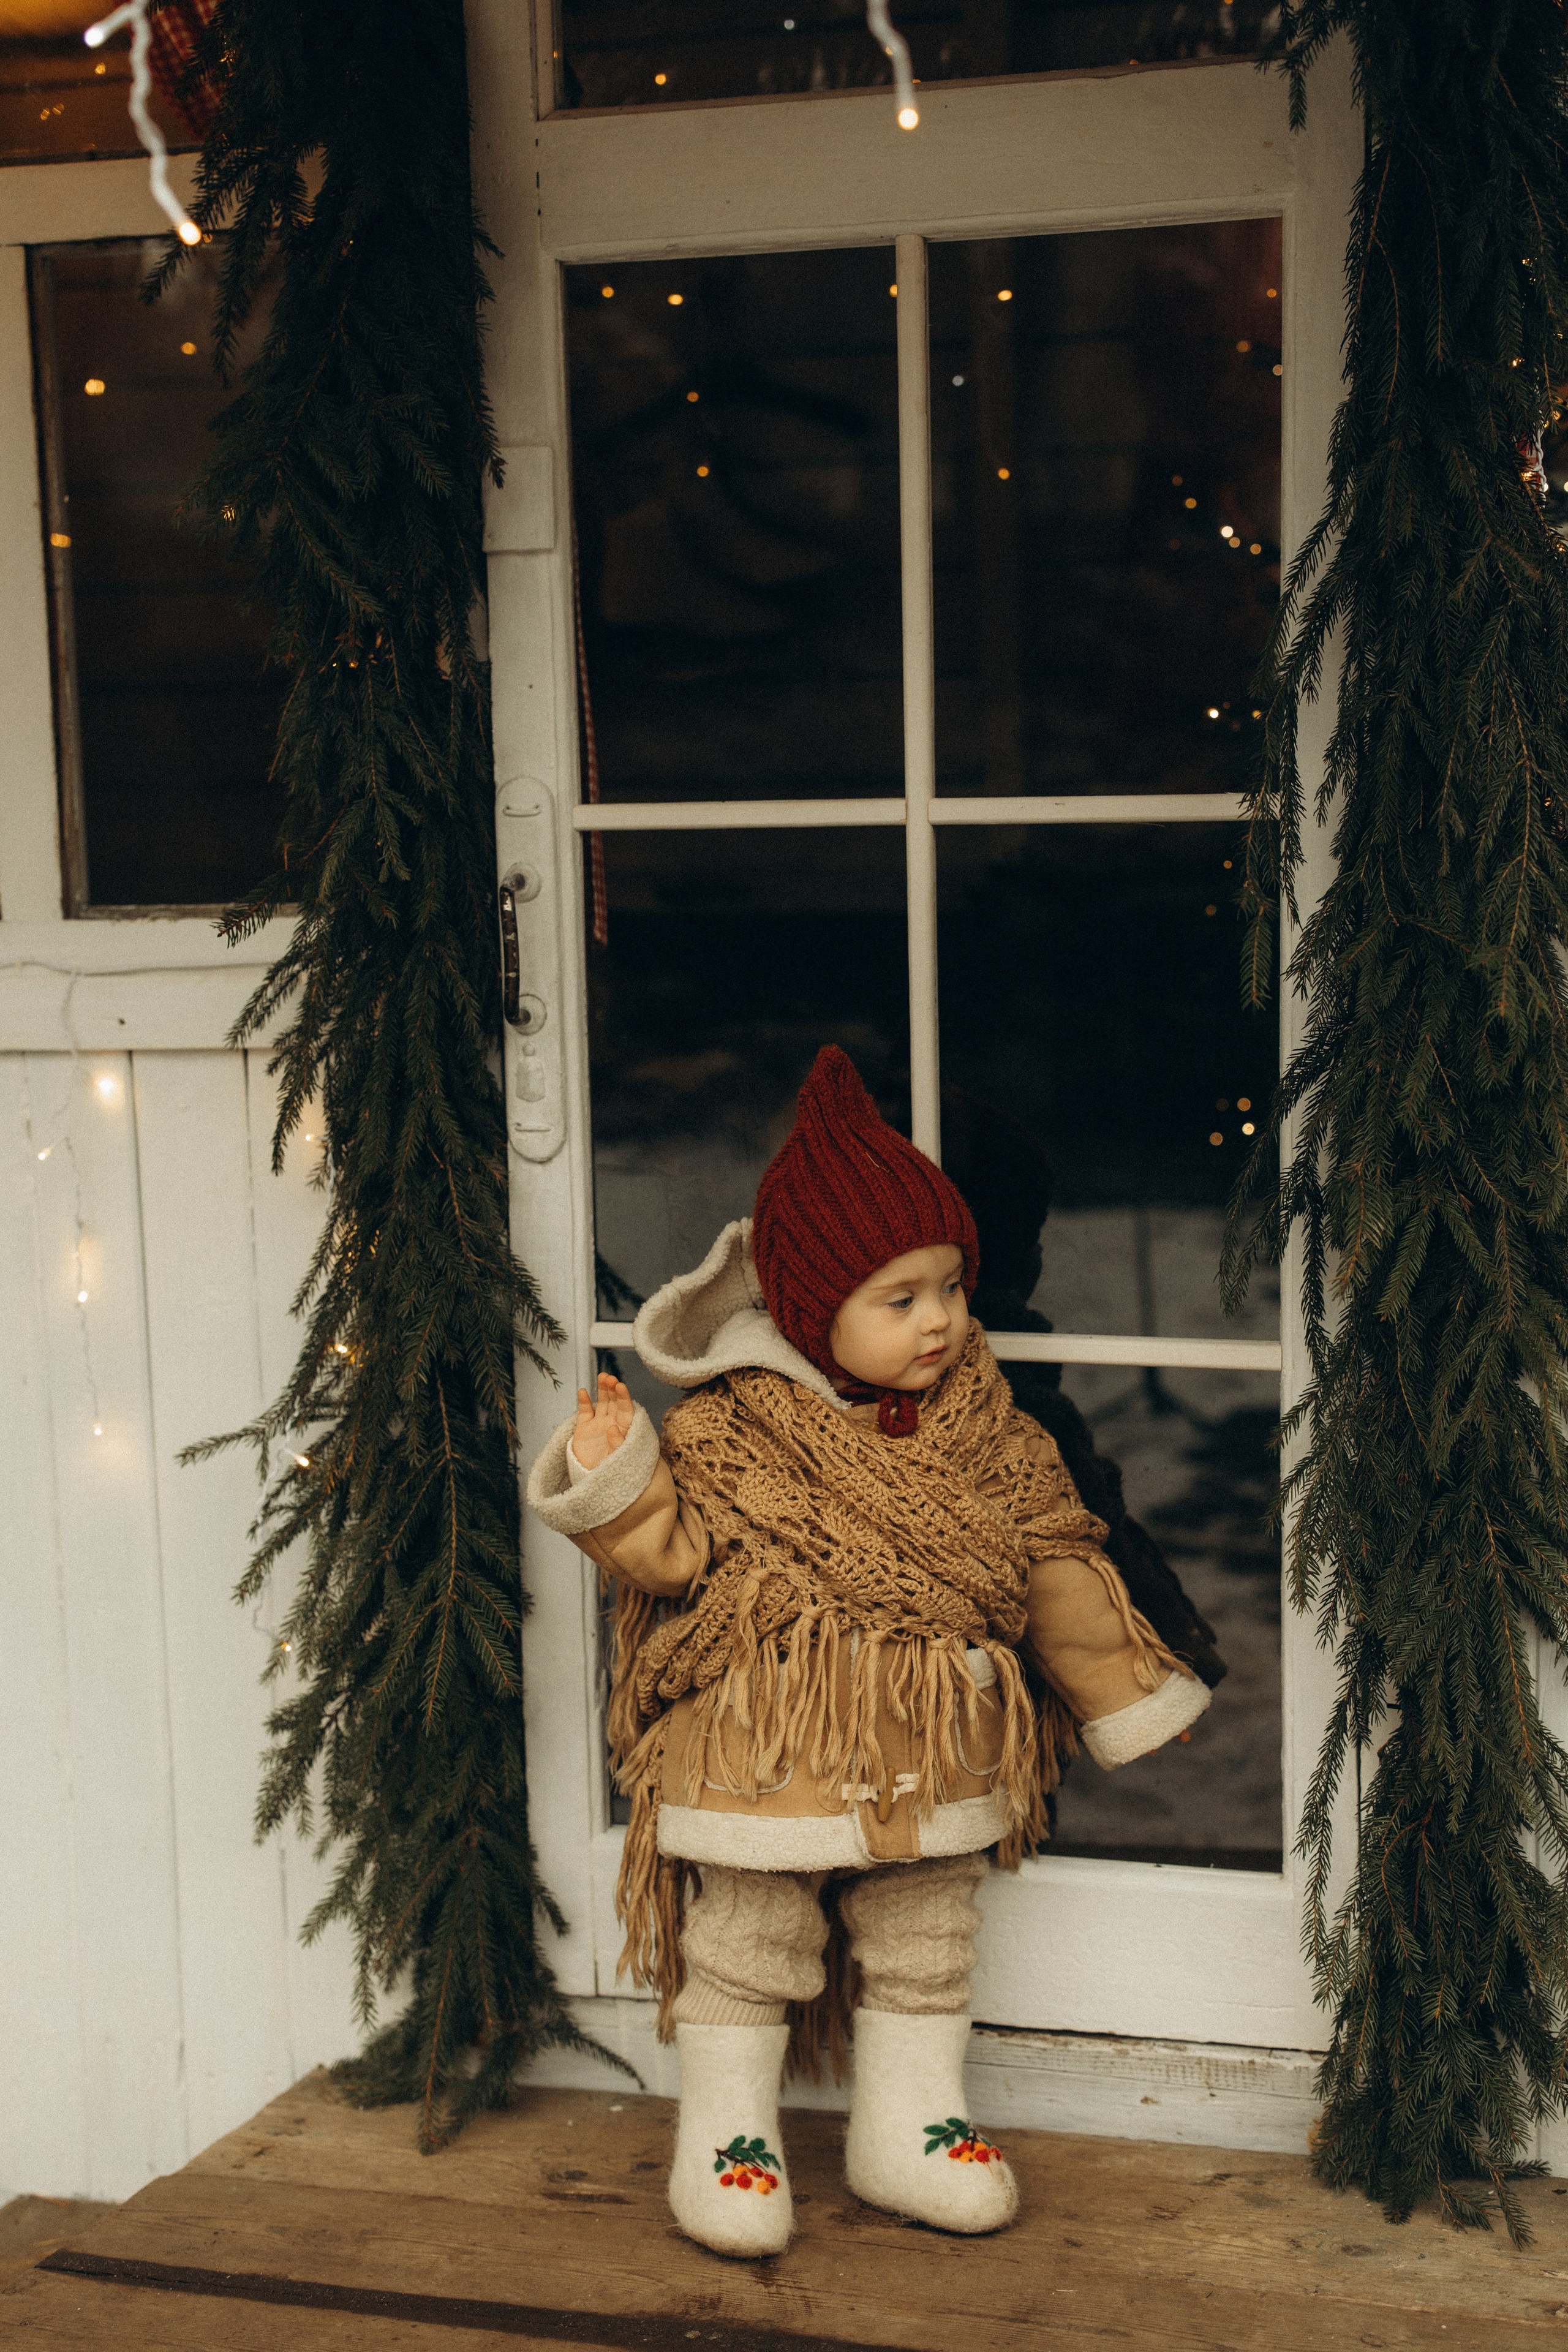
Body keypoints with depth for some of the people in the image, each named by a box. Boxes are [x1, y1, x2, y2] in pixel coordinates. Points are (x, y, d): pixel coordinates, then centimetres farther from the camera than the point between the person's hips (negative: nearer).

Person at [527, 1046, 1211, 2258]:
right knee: (749, 1942, 8)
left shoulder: (981, 1424, -1)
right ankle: (728, 2133, 25)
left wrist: (1126, 1695, 11)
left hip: (931, 1763, 4)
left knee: (925, 1943, 16)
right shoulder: (727, 1430, -13)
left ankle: (911, 2126, 33)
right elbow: (673, 1552, -11)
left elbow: (1055, 1559, 7)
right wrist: (614, 1483, -30)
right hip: (763, 1759, -4)